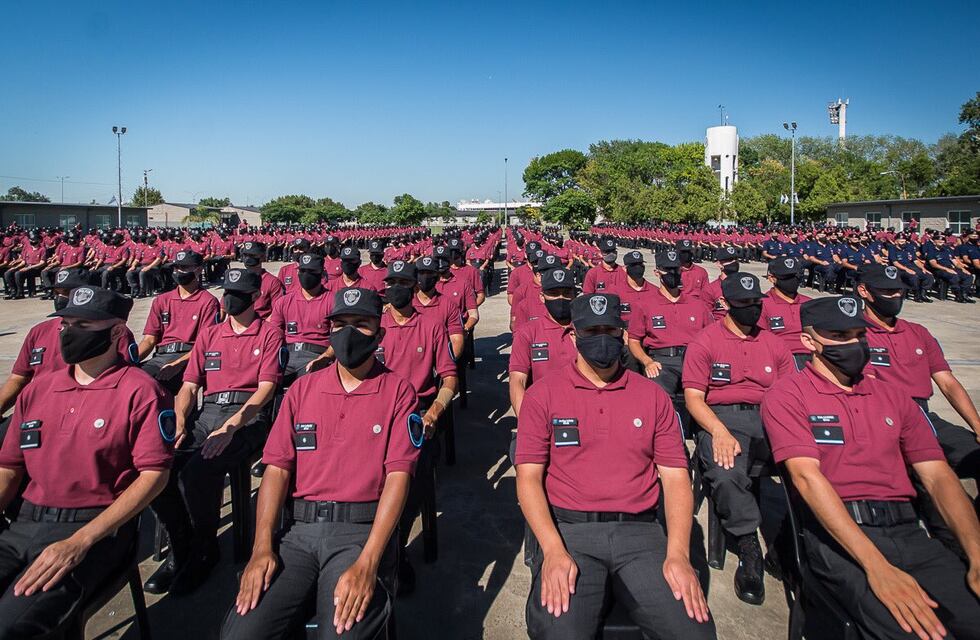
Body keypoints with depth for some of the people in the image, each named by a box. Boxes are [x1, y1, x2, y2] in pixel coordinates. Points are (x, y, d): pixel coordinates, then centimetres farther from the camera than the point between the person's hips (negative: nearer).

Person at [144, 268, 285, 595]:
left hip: (247, 415, -5)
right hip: (206, 412, 5)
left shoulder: (269, 334, 5)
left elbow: (266, 388, -6)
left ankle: (204, 551, -3)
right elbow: (189, 384, 16)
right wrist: (180, 423, -4)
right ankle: (180, 548, 3)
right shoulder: (209, 335, 21)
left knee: (196, 473, -30)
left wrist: (231, 426, -19)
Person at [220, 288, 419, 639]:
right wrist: (262, 547, -7)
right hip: (298, 531, 3)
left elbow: (398, 476, -8)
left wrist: (367, 563, -19)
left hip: (361, 531, -3)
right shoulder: (303, 389, 13)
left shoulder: (397, 390, 1)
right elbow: (277, 468, 7)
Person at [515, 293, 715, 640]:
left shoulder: (653, 396, 11)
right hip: (568, 530, -1)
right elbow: (529, 476, 0)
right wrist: (553, 550, -14)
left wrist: (678, 553, -8)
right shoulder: (542, 395, 5)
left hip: (640, 531, 2)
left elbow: (675, 477, 7)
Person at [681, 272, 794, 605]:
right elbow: (693, 397, -2)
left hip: (770, 417, 4)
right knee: (726, 475, -34)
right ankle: (748, 547, -17)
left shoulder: (773, 344, 18)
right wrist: (720, 432, -19)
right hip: (721, 416, -3)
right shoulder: (704, 342, 5)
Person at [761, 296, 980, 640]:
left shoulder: (893, 395, 18)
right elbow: (807, 476, -12)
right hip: (837, 534, -5)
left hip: (909, 531, 5)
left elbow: (937, 475, 11)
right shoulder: (788, 395, 1)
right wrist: (877, 567, -22)